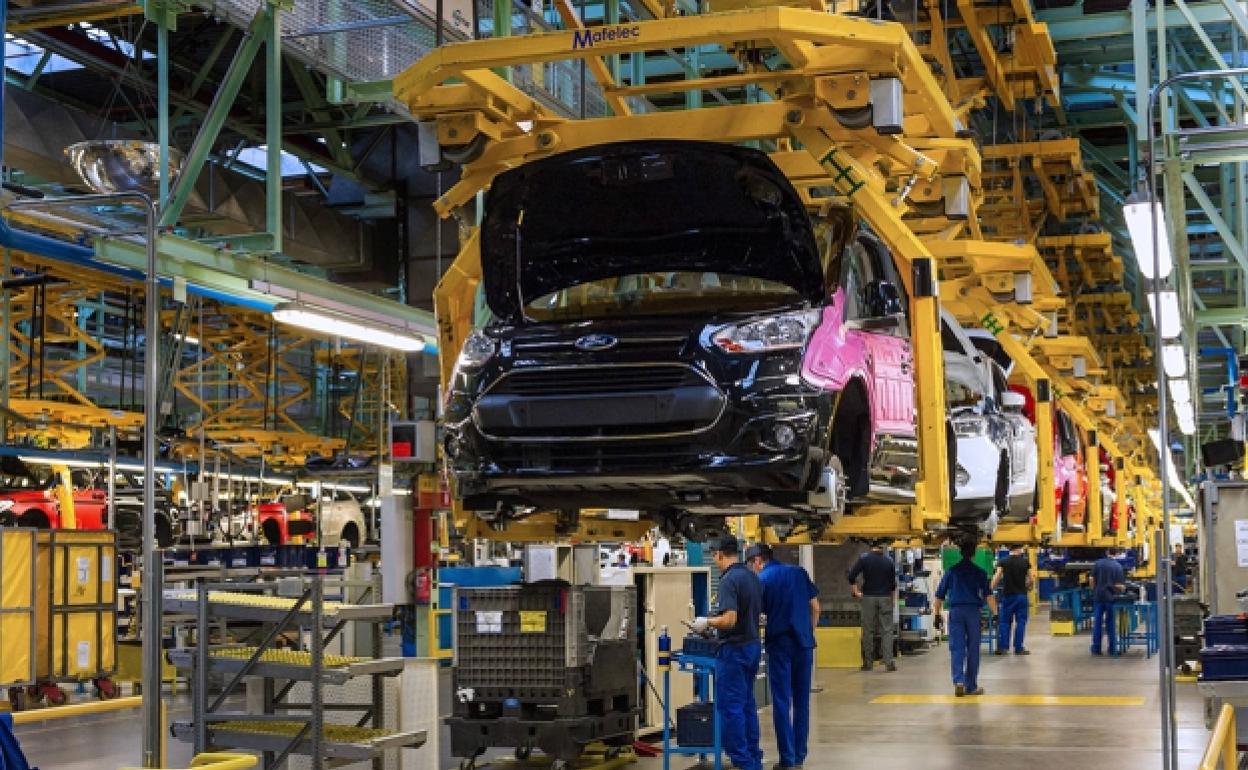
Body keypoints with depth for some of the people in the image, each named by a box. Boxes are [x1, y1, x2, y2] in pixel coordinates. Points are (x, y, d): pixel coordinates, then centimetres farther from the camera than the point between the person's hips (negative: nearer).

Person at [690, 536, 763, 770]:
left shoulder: (728, 580, -18)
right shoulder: (753, 577, 9)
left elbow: (729, 619, -26)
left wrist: (707, 622, -9)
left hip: (734, 648, -9)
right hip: (753, 645, 9)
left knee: (730, 706, -2)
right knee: (747, 703, 16)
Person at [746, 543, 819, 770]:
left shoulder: (762, 579, -3)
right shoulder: (799, 572, 9)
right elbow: (815, 607, 9)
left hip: (779, 644, -4)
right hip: (804, 642, 4)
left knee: (782, 702, 0)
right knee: (801, 700, 11)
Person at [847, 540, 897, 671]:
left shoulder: (863, 558, -5)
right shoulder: (889, 561, 1)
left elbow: (851, 576, -10)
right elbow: (893, 583, 5)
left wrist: (856, 592, 1)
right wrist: (893, 599, 16)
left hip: (868, 597, -1)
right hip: (885, 597, 1)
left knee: (868, 630, 5)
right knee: (887, 630, 2)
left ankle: (868, 662, 6)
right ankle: (889, 662, -6)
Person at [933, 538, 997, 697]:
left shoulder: (952, 570, 7)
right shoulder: (979, 572, 3)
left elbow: (940, 594, 8)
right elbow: (988, 595, -6)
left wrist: (937, 614, 14)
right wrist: (995, 614, -6)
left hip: (955, 611, 1)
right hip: (973, 611, -1)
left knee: (956, 648, 0)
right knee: (973, 649, 8)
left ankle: (958, 680, -20)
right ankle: (971, 686, 12)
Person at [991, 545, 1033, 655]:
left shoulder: (1003, 562, -3)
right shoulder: (1025, 562, -1)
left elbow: (997, 577, -12)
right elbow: (1031, 580, 2)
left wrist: (992, 588, -3)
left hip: (1007, 595, 0)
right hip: (1021, 595, 0)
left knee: (1004, 621, 9)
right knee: (1020, 621, 6)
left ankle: (1002, 647, 5)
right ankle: (1018, 648, 4)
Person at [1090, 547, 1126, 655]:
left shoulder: (1098, 563, -2)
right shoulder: (1118, 566, -6)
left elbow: (1092, 580, -1)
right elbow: (1120, 586, -8)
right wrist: (1122, 589, 14)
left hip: (1098, 596, 1)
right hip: (1111, 597, -1)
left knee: (1097, 623, 7)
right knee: (1111, 624, 8)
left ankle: (1096, 648, 9)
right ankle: (1113, 649, 10)